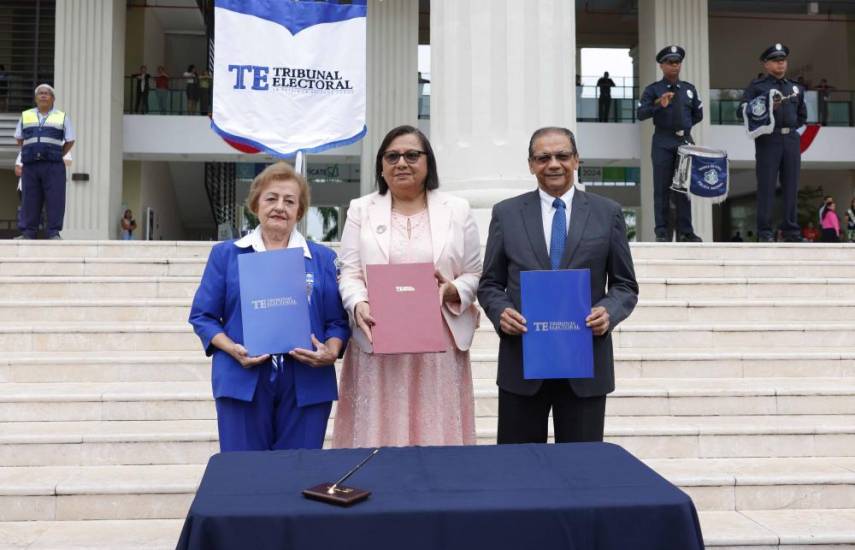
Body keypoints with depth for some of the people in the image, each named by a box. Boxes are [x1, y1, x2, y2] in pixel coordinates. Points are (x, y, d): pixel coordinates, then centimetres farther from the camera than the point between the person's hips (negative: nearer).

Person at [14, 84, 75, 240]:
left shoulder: (62, 117, 11)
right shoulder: (26, 116, 18)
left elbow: (70, 141, 11)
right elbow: (19, 139, 22)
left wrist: (57, 156, 4)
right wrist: (28, 153, 11)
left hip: (53, 166, -2)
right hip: (30, 164, 2)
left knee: (55, 199, -8)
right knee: (30, 199, 0)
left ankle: (53, 233, -7)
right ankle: (28, 233, 3)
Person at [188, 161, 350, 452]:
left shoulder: (323, 258, 10)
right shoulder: (225, 254, 9)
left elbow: (338, 321, 7)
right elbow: (203, 316, 6)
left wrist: (330, 352, -14)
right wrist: (232, 349, -11)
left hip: (307, 383, 1)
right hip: (243, 381, -1)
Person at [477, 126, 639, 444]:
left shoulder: (607, 213, 6)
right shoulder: (506, 213, 6)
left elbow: (625, 285, 8)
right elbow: (490, 284, 8)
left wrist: (608, 311, -13)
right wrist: (501, 312, -13)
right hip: (522, 361, 0)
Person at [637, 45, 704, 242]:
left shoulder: (690, 89, 14)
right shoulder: (653, 90, 2)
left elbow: (698, 114, 21)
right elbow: (641, 114, -10)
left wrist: (683, 127, 13)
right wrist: (659, 105, -23)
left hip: (685, 141, 3)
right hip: (662, 144, -3)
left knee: (684, 188, 4)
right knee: (662, 188, -2)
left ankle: (685, 231, 7)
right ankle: (662, 232, 2)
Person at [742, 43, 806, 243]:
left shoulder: (796, 88, 19)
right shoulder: (756, 86, 5)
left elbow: (802, 115, 27)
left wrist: (792, 127, 11)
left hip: (791, 140, 5)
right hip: (768, 140, -5)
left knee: (791, 186, 3)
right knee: (766, 186, -6)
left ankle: (791, 230, 8)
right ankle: (765, 231, -4)